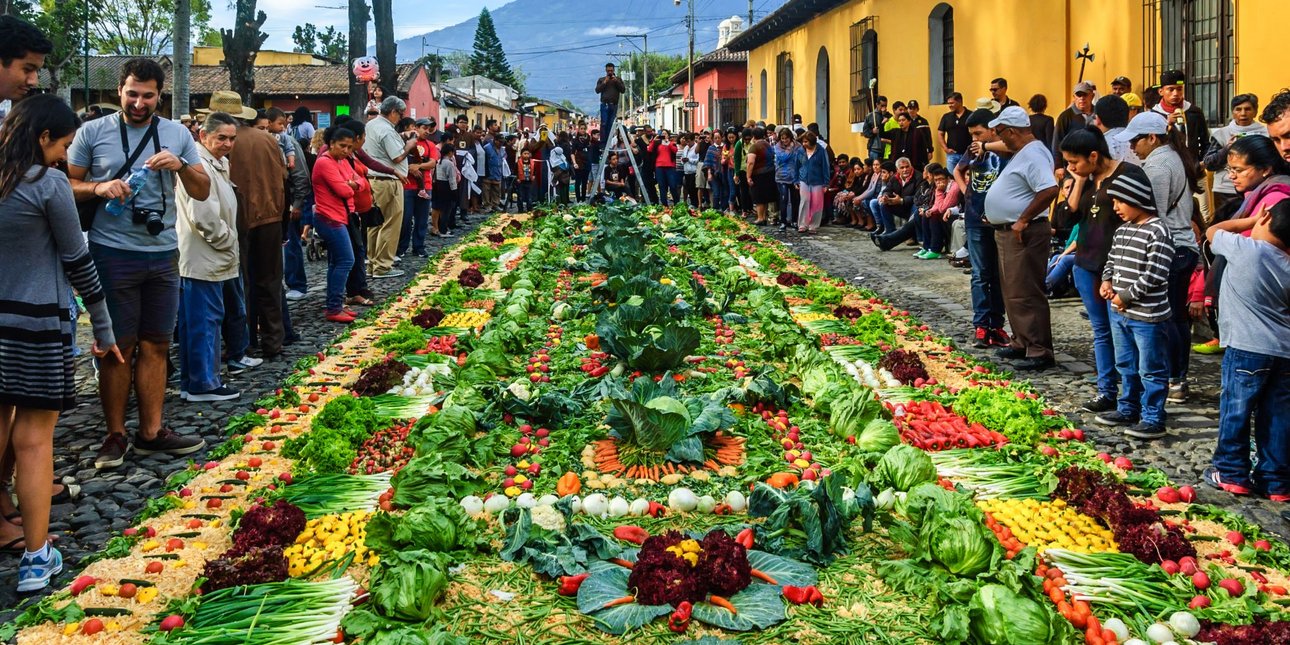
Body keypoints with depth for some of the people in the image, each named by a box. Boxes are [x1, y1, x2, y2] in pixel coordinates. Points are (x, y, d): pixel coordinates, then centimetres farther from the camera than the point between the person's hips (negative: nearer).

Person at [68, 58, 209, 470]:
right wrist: (98, 188, -16)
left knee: (155, 345, 7)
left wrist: (181, 166, -11)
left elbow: (202, 192, 8)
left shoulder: (177, 134, 8)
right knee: (119, 347, 0)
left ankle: (151, 432, 15)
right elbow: (67, 185, 3)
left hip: (163, 255, 3)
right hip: (112, 254, -3)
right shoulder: (92, 132, 1)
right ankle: (115, 436, 10)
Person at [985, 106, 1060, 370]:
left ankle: (1040, 351, -6)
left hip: (1024, 234, -11)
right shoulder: (1021, 153, 15)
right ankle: (1022, 342, 28)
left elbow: (1049, 190, -31)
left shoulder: (1033, 155, -19)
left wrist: (1023, 220, -26)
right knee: (1012, 292, 18)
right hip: (1007, 231, 11)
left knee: (1025, 294, -9)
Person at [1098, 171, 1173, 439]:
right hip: (1120, 312, 9)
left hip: (1147, 315, -9)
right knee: (1126, 365, 20)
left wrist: (1127, 296, -17)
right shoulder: (1122, 231, 10)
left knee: (1150, 369, 0)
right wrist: (1107, 281, 4)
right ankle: (1128, 409, 33)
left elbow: (1155, 274, -22)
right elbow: (1112, 259, 23)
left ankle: (1154, 419, 6)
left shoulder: (1157, 231, -17)